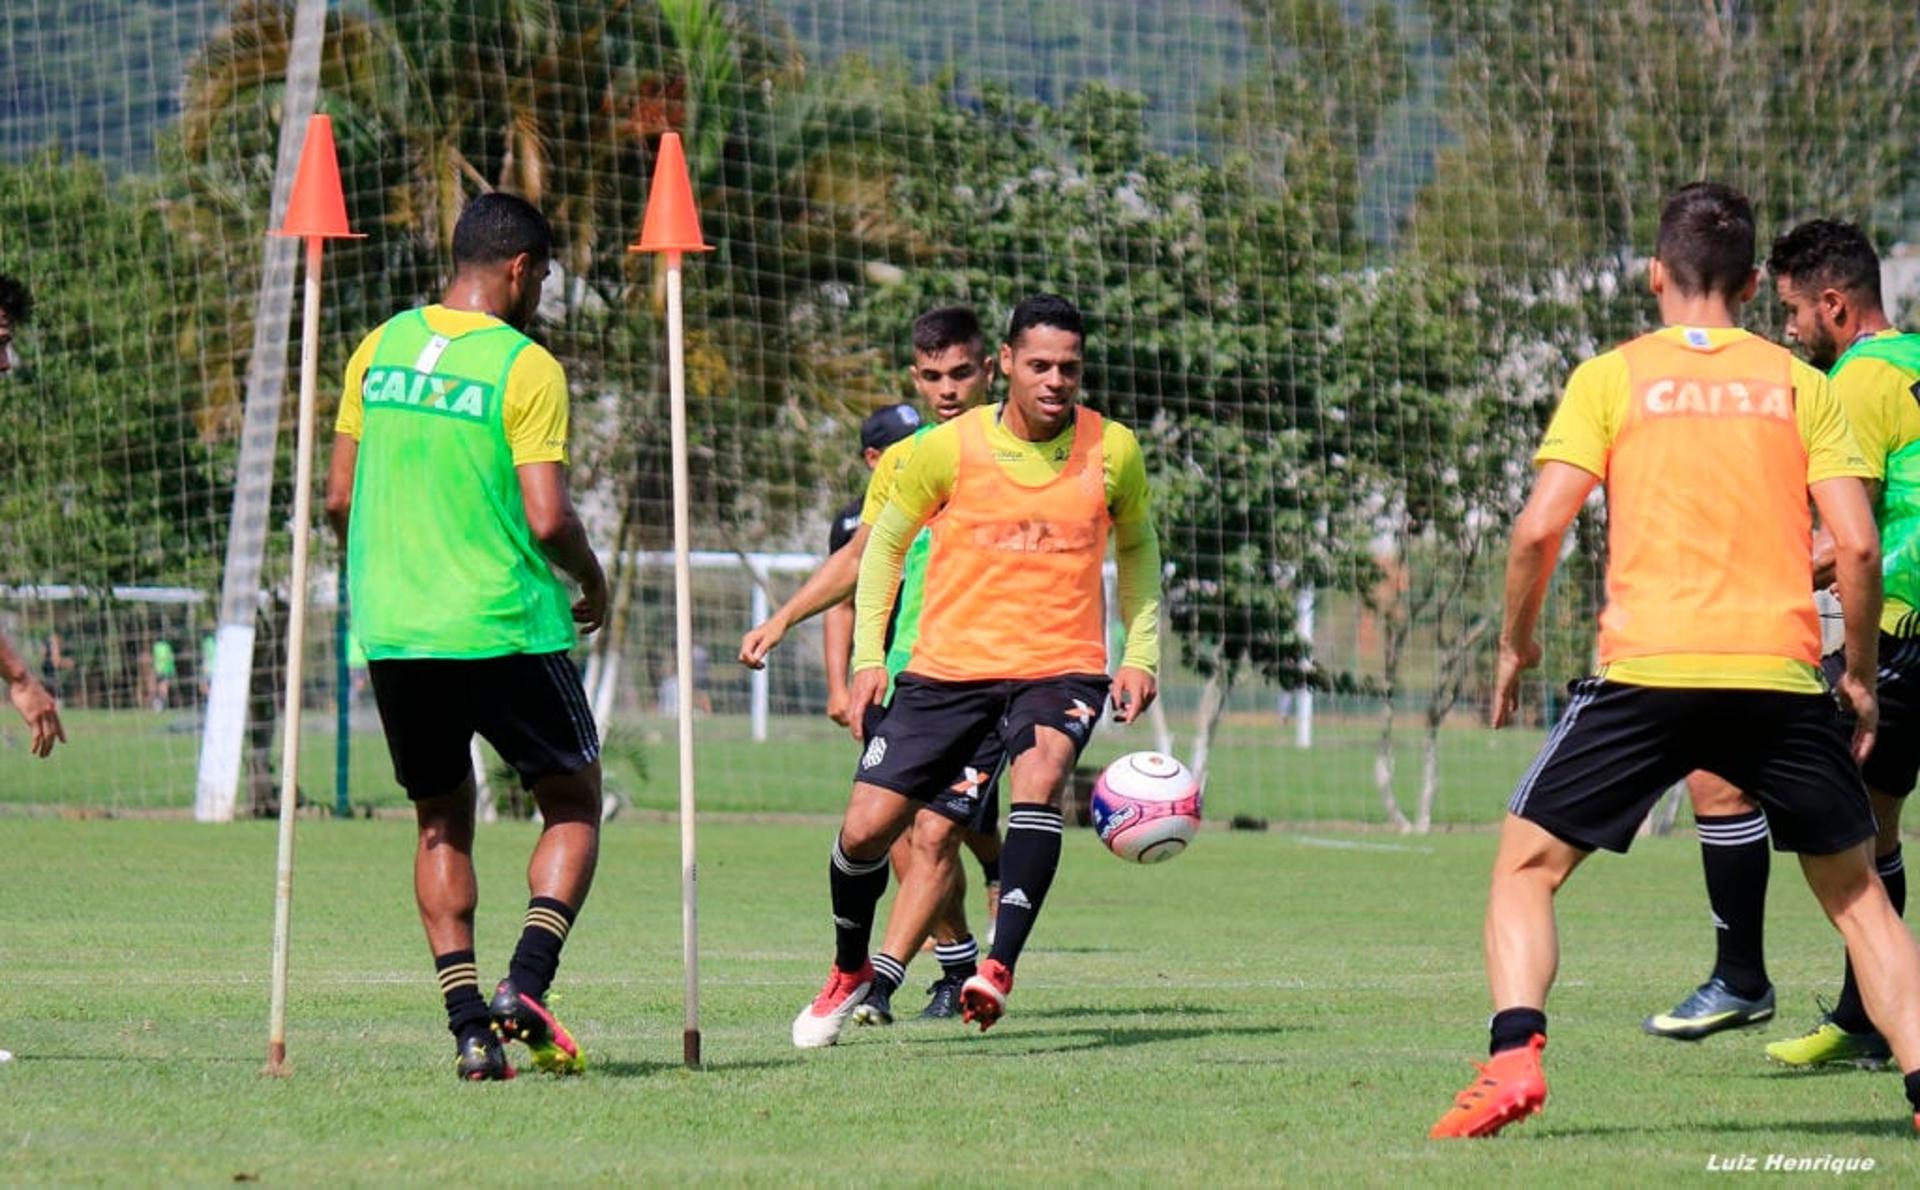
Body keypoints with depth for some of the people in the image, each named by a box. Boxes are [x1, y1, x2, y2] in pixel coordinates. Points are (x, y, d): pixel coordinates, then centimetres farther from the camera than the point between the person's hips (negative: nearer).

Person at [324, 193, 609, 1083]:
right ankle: (525, 988, -8)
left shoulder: (381, 349, 7)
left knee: (441, 822, 15)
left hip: (391, 631, 5)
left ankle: (468, 1024, 4)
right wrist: (593, 582, 6)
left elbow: (338, 497, 8)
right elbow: (547, 518, -13)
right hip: (503, 628, -4)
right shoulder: (526, 367, -9)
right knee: (573, 802, 12)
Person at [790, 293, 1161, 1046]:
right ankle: (850, 971, 25)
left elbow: (1136, 545, 18)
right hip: (947, 666, 1)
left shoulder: (1113, 451, -1)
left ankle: (999, 969, -34)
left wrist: (1141, 653, 9)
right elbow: (886, 539, 9)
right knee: (865, 829, -4)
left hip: (1061, 667, -1)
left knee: (1039, 775, -33)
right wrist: (868, 655, 2)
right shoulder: (951, 448, -5)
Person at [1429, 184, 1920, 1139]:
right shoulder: (1797, 383, 11)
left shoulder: (1610, 378, 6)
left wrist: (1515, 644, 12)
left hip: (1647, 668, -2)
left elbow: (1539, 528, -3)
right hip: (1781, 671, 2)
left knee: (1526, 864, 10)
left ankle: (1514, 1054, -12)